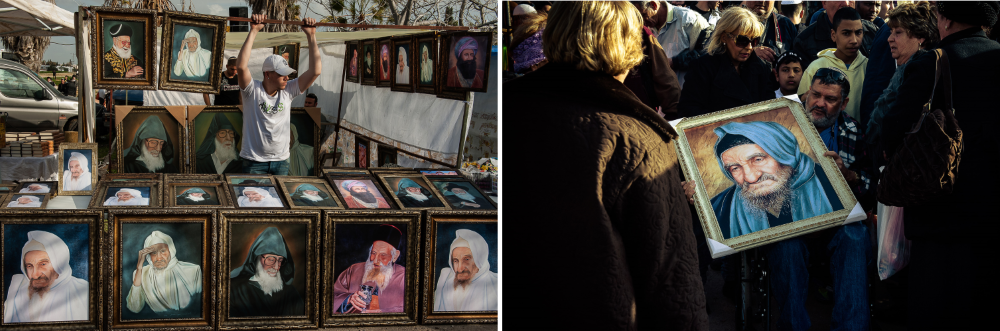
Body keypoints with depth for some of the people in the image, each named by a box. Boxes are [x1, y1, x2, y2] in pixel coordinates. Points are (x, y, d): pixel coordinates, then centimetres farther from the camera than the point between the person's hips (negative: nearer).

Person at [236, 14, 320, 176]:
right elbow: (241, 66, -25)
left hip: (281, 161, 4)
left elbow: (315, 71, -3)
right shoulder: (253, 90, -8)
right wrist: (253, 31, -26)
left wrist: (311, 36, -9)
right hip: (254, 161, -4)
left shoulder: (288, 91, 2)